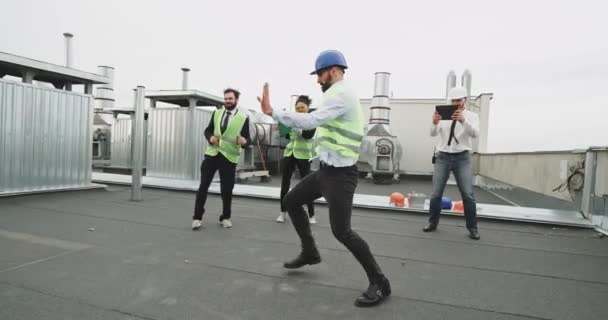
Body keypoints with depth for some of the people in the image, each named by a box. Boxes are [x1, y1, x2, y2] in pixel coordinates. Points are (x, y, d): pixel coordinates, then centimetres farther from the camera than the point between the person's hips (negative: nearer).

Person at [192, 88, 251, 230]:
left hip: (229, 157, -3)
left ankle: (225, 217, 23)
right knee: (203, 186, 0)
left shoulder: (243, 118, -1)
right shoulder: (216, 113, 11)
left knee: (227, 189, 5)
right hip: (211, 153, 3)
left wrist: (244, 141, -26)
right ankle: (197, 217, 8)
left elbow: (247, 139, -2)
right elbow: (208, 130, 17)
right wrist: (210, 137, -6)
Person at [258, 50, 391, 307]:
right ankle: (310, 252, 30)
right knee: (291, 201, 16)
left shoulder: (340, 95, -17)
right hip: (327, 169, 11)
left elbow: (309, 121, -30)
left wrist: (272, 112, -27)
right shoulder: (340, 95, 16)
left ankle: (379, 283, 5)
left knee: (341, 231, -11)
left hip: (340, 174, -10)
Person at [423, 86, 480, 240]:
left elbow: (475, 133, -16)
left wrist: (463, 120, -34)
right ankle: (432, 223, 19)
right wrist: (434, 123, -30)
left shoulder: (472, 116, 3)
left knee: (468, 195, -3)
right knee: (436, 194, 4)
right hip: (443, 157, 1)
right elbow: (433, 134, -8)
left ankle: (472, 228, 10)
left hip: (462, 158, -1)